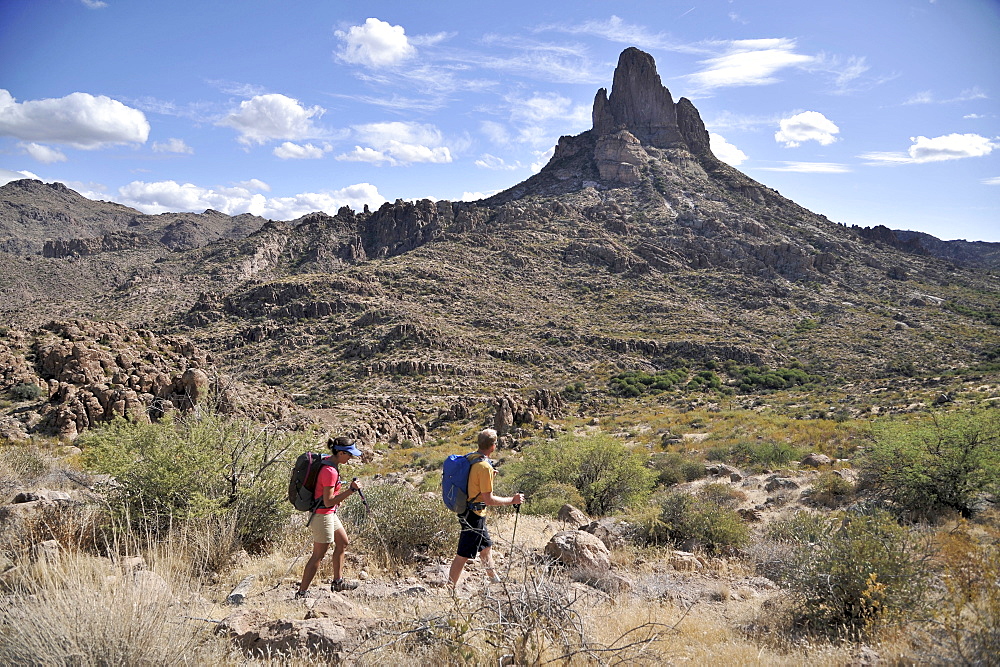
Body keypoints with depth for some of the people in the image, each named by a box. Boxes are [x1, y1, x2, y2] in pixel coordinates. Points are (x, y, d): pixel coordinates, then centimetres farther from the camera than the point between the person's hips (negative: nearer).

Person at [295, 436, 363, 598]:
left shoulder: (327, 460, 2)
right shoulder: (330, 471, -27)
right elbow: (328, 501, -26)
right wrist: (351, 490, -26)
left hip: (330, 514, 10)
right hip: (323, 516, -10)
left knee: (343, 543, 22)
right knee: (318, 555, 0)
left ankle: (338, 581, 34)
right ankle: (301, 593, 9)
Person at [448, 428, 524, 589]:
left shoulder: (471, 458, 4)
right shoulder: (485, 467, -24)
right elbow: (488, 499, -22)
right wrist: (512, 500, -13)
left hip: (466, 512, 10)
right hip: (474, 515, -10)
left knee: (485, 546, 25)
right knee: (463, 555, -1)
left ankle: (495, 580, 42)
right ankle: (451, 588, 7)